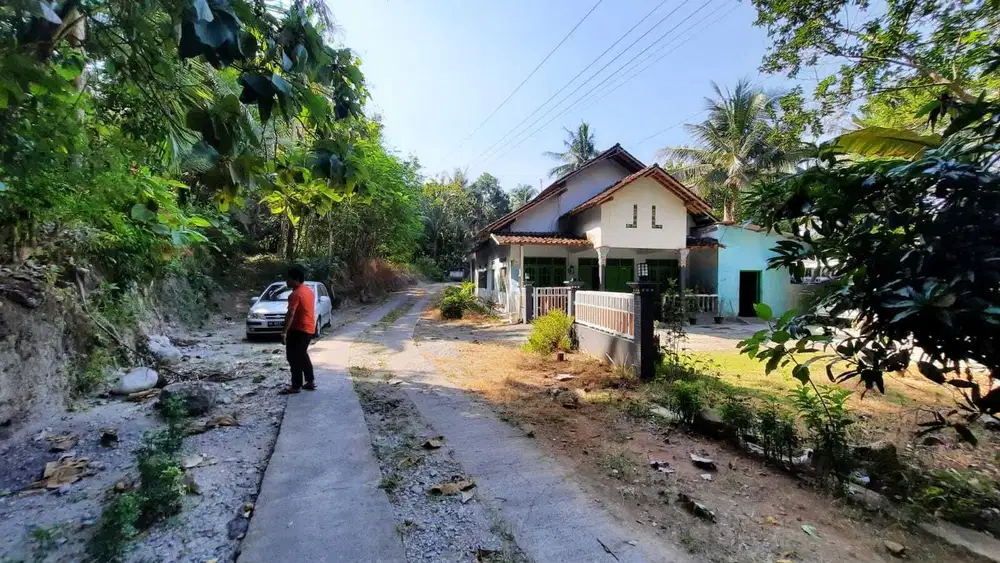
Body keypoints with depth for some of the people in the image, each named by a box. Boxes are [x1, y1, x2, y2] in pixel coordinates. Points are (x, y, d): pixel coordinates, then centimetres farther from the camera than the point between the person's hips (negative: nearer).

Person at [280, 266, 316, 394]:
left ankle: (296, 386, 5)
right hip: (309, 328, 9)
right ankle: (310, 382, 22)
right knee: (302, 355, 19)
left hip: (298, 330, -9)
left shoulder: (295, 294, -18)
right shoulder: (309, 290, 11)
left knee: (294, 357, 0)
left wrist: (284, 332, -26)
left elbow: (290, 314, -25)